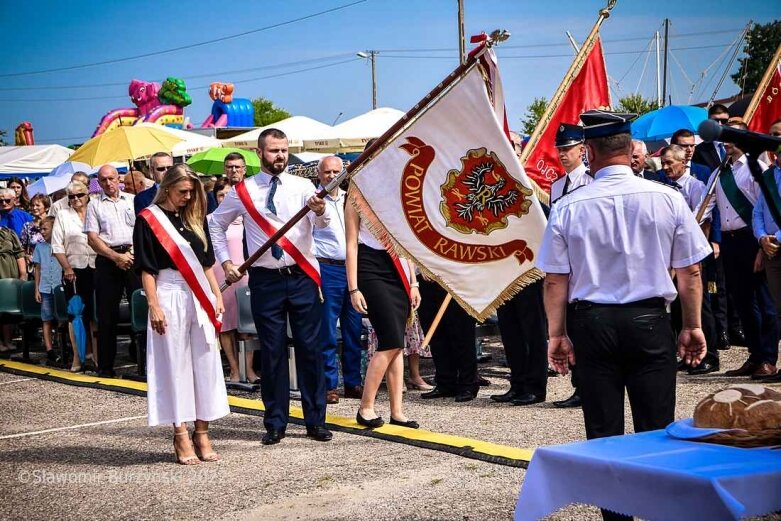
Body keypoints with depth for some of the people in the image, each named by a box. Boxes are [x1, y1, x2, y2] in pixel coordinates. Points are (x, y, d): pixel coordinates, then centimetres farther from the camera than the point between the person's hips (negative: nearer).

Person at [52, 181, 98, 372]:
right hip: (74, 271, -1)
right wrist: (67, 268, -8)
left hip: (95, 269, 1)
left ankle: (95, 354, 10)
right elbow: (57, 246, 2)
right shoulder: (63, 215, 6)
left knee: (95, 313, 3)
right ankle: (77, 357, 8)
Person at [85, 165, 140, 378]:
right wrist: (116, 257, -8)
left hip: (134, 256, 0)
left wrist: (132, 252, -7)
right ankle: (105, 365, 8)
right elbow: (92, 239, 2)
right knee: (107, 314, 2)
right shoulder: (94, 206, 9)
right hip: (107, 260, 0)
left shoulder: (133, 200, 11)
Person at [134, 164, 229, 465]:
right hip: (169, 297, -5)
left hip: (200, 298, 5)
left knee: (205, 363, 4)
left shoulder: (194, 217, 13)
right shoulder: (149, 219, -3)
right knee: (175, 365, -1)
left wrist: (217, 295, 11)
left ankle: (202, 432, 11)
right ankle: (181, 436, 5)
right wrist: (153, 306, -13)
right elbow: (146, 268, -6)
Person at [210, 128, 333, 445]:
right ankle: (275, 424, 15)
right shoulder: (243, 192, 3)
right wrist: (225, 261, 6)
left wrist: (320, 211, -40)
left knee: (310, 349, 3)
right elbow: (216, 224, 16)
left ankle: (316, 421, 13)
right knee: (272, 352, 5)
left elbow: (321, 222, -17)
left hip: (302, 278, 0)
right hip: (265, 280, 0)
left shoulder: (302, 187, 0)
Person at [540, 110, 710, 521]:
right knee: (656, 428, 7)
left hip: (591, 323, 0)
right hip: (650, 322, 0)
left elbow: (555, 279, -2)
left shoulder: (568, 207, -5)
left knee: (603, 432, 8)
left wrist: (557, 334, 7)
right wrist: (692, 326, 11)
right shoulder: (667, 199, -3)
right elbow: (690, 272, 1)